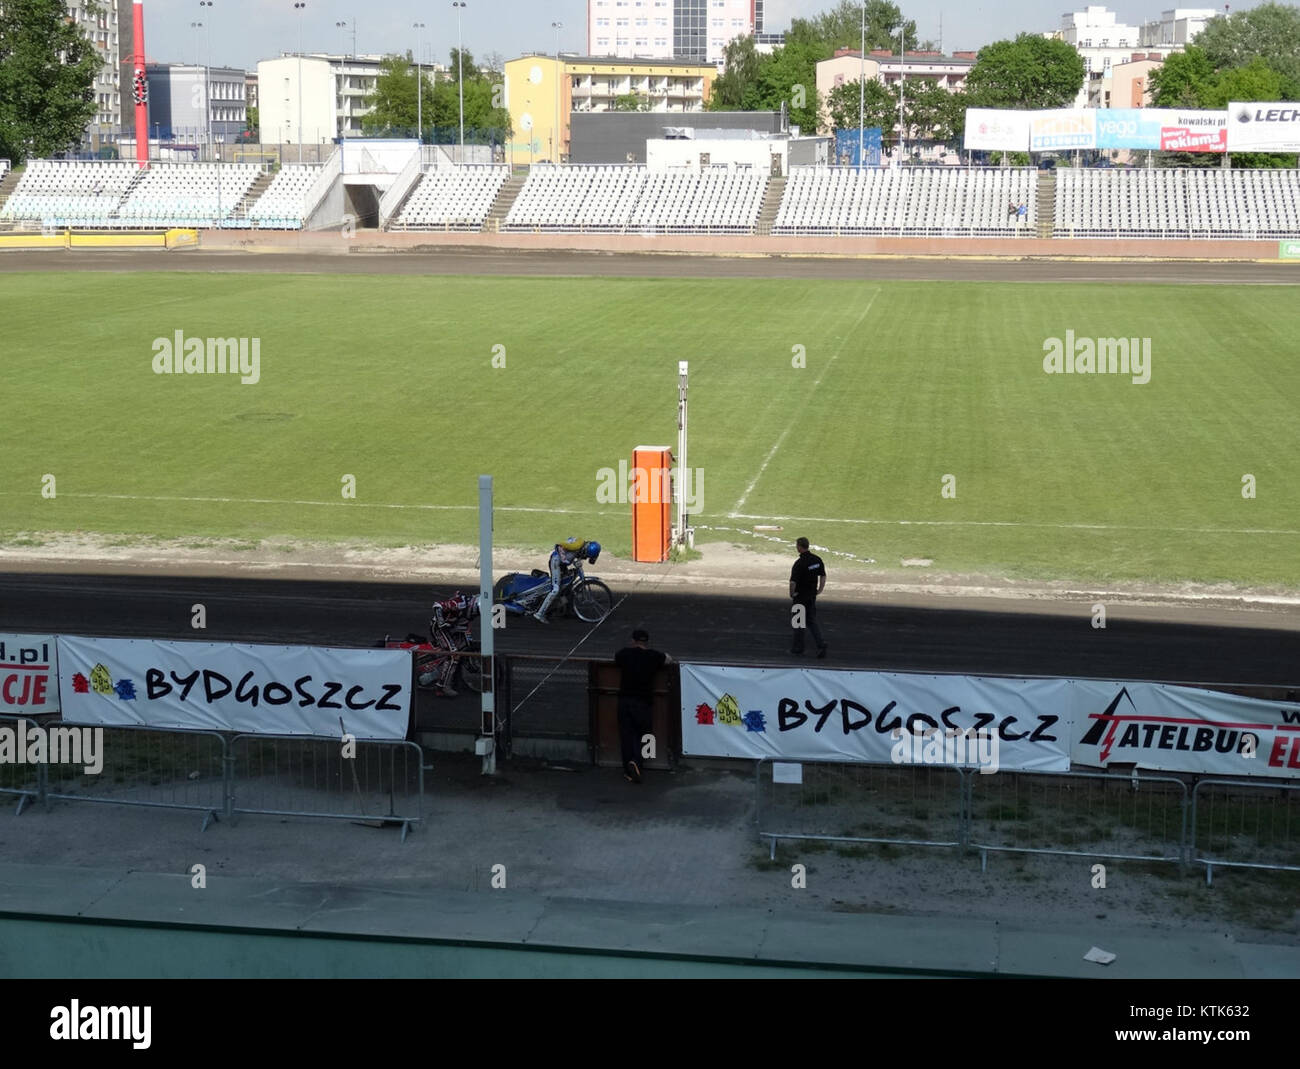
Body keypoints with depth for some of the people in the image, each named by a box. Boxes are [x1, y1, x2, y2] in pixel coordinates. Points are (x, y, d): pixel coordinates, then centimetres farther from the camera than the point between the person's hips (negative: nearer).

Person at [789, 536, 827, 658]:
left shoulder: (799, 563, -21)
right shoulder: (817, 559, 1)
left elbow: (793, 582, -25)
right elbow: (823, 576, 9)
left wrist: (791, 594, -9)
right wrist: (820, 590, 15)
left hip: (800, 597, -6)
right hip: (812, 596, 6)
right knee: (812, 622, 14)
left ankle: (798, 649, 17)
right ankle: (821, 644, -3)